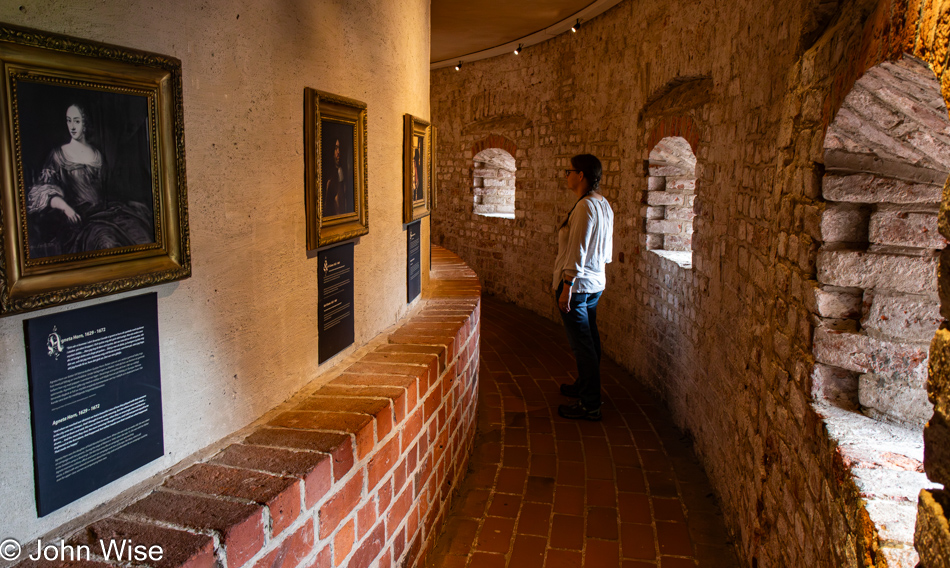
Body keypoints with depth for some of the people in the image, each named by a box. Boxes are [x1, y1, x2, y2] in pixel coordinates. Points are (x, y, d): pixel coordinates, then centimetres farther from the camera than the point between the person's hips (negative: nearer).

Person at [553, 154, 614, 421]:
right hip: (596, 282, 10)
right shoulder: (604, 204, 10)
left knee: (582, 344, -4)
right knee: (589, 339, 20)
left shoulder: (585, 206, -20)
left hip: (578, 284, -10)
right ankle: (585, 386, 35)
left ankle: (590, 406, 2)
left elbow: (578, 251, -23)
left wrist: (566, 288, -21)